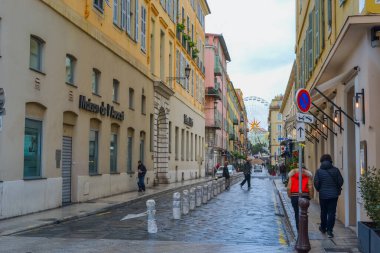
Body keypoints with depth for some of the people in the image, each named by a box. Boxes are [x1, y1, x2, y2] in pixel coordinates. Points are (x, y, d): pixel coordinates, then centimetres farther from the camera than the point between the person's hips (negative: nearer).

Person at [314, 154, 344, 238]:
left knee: (323, 212, 16)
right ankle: (329, 230, -3)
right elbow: (340, 181, -3)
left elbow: (316, 183, -9)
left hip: (323, 194, 0)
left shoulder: (319, 171, -6)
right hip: (334, 194, 0)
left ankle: (323, 228, 30)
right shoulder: (335, 170, -4)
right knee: (332, 212, 2)